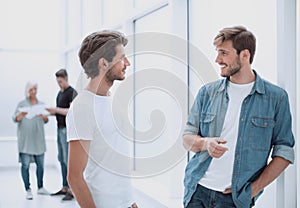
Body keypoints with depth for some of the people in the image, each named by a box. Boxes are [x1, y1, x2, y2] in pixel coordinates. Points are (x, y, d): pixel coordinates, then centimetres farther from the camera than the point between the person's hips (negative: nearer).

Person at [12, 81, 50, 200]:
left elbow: (46, 121, 14)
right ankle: (28, 190, 1)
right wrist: (21, 115, -24)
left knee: (40, 164, 8)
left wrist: (44, 117, -9)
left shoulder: (41, 104, 12)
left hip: (38, 139, 4)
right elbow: (15, 119, -3)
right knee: (25, 164, -5)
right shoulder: (22, 104, 2)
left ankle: (40, 187, 22)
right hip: (25, 139, -4)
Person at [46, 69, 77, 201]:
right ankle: (65, 187, 17)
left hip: (68, 129, -9)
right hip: (60, 128, 9)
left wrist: (56, 109, -20)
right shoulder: (60, 93, 17)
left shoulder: (72, 92, -9)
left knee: (68, 159, -9)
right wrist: (51, 112, 4)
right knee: (62, 159, 11)